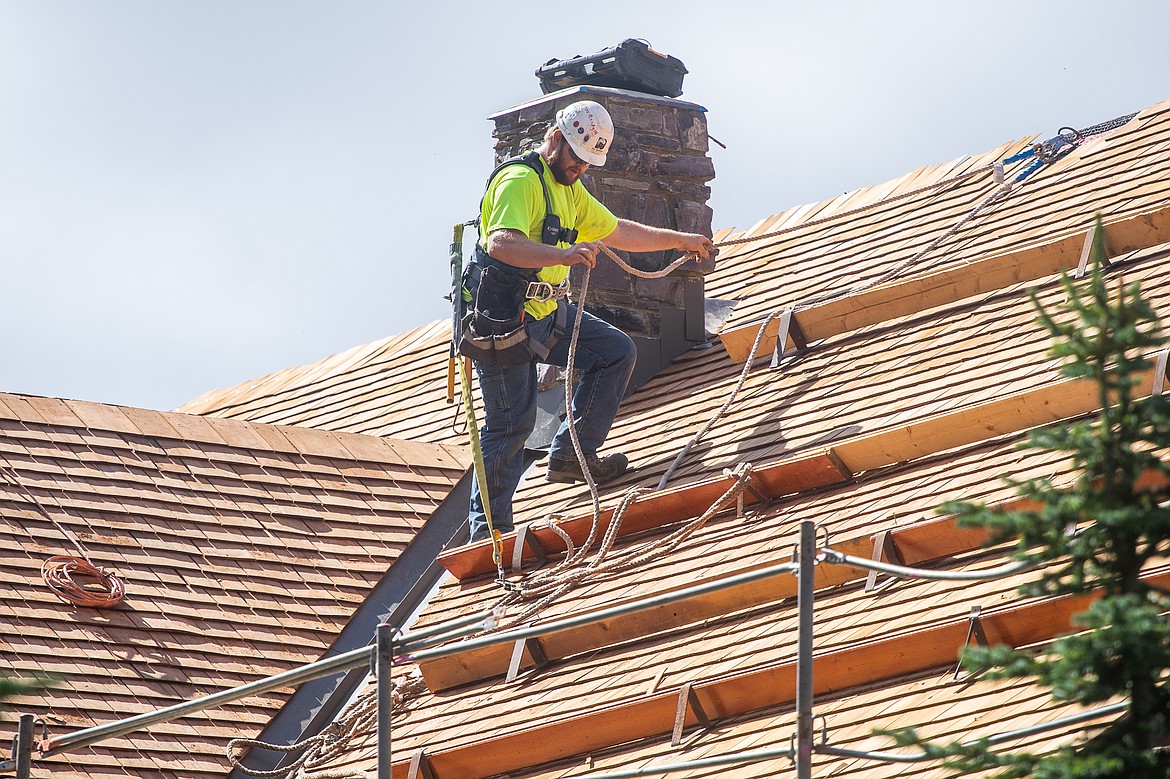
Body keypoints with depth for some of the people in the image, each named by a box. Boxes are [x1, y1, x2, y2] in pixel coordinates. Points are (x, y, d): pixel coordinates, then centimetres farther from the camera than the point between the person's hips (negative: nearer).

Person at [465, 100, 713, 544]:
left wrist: (679, 240, 32)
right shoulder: (521, 181, -17)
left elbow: (618, 232, 31)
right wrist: (563, 255, -47)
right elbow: (499, 244, -35)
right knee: (513, 422, -10)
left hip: (546, 313, 10)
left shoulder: (569, 189, 17)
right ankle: (488, 530, -3)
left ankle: (571, 455, 10)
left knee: (617, 352, 8)